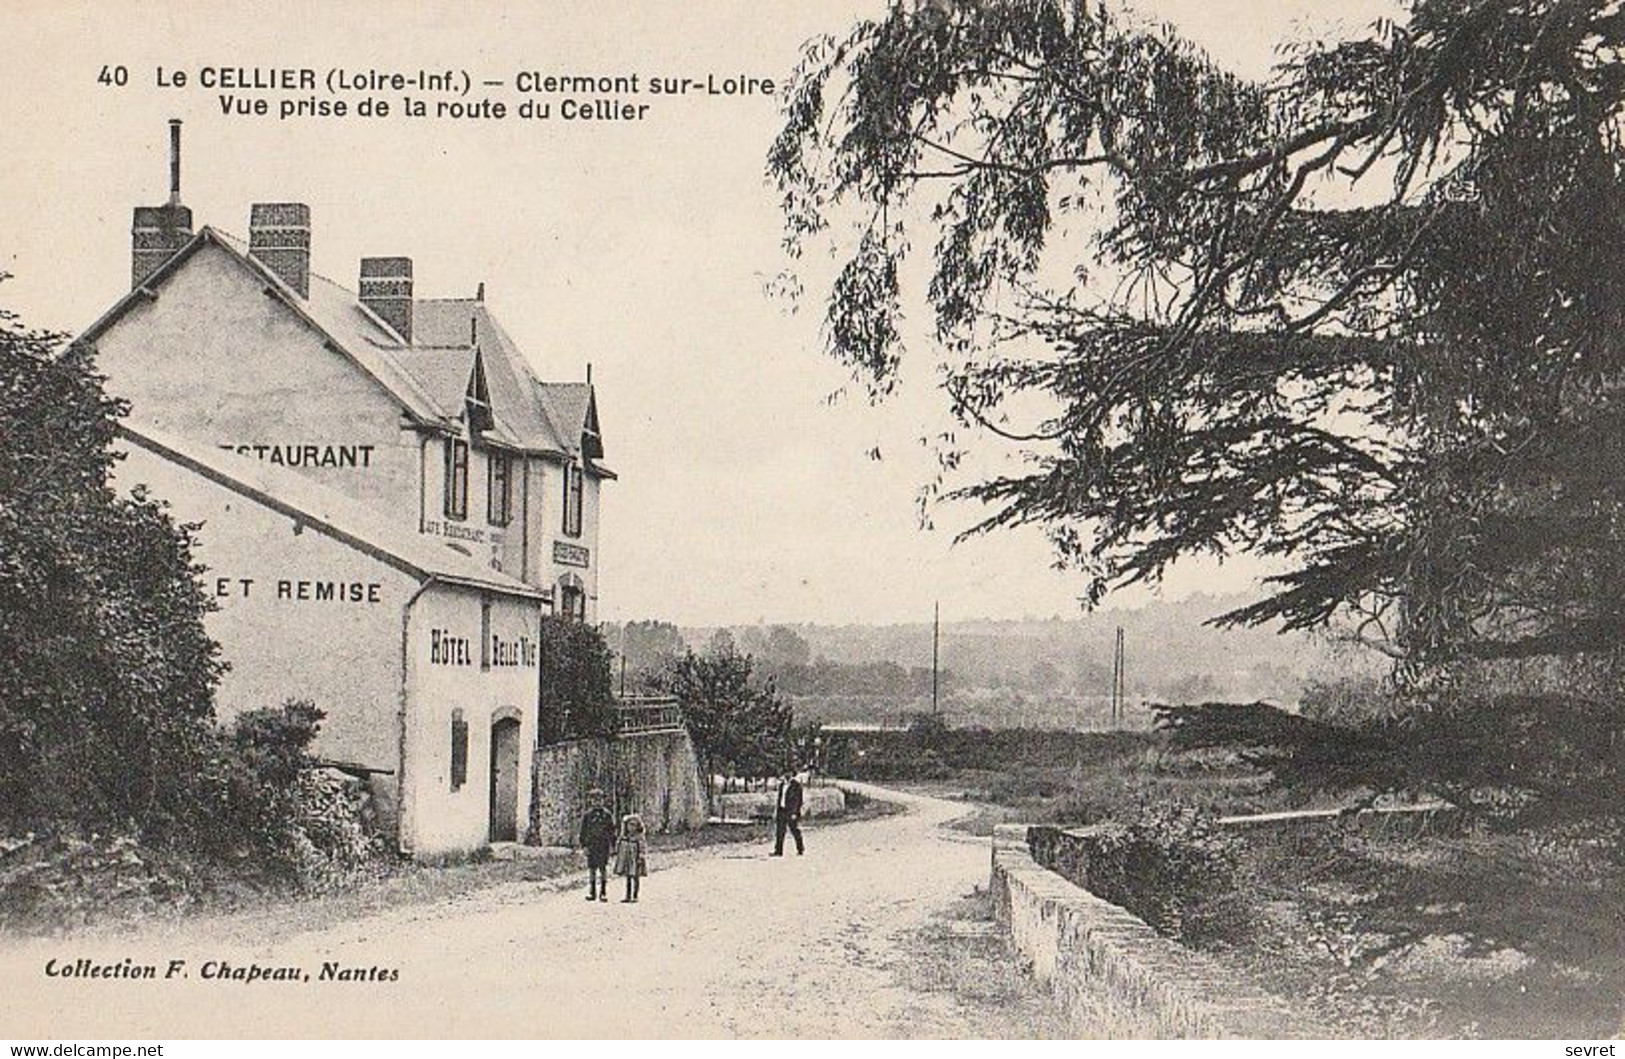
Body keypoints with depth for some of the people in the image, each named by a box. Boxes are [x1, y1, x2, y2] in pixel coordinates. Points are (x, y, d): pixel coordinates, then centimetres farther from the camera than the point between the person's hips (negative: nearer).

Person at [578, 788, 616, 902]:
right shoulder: (587, 815, 5)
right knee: (591, 868, 2)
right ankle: (591, 892, 7)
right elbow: (583, 831, 5)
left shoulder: (607, 814, 4)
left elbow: (612, 831, 6)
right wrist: (583, 845, -3)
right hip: (591, 845, 1)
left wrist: (614, 845, 1)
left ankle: (603, 893, 3)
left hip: (604, 845, -1)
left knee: (603, 869, -1)